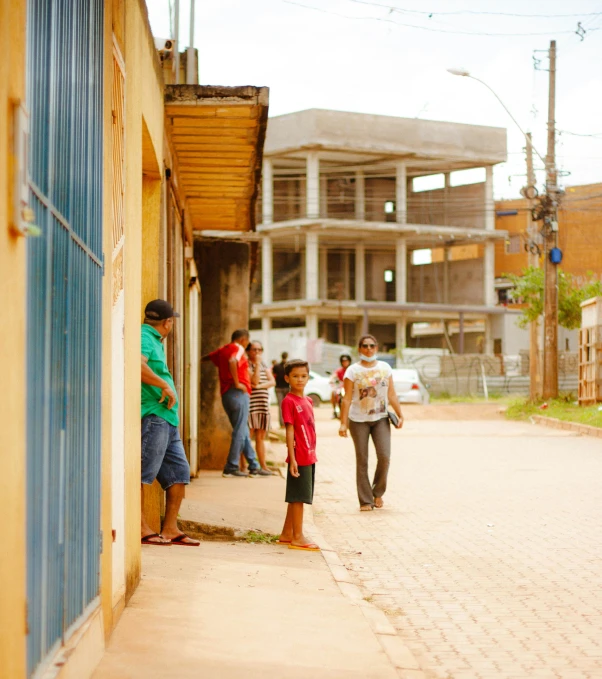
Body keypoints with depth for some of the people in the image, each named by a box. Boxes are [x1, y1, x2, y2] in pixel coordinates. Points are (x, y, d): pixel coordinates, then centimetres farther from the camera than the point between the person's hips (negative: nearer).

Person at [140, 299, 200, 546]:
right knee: (144, 471, -8)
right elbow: (137, 365, -27)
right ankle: (141, 527, -7)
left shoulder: (154, 341, 22)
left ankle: (170, 529, 13)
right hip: (152, 415, -10)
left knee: (179, 472, 9)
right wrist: (164, 385, -22)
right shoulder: (144, 338, -8)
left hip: (167, 418, 10)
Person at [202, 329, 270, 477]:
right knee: (240, 432, -4)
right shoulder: (238, 349, -7)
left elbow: (205, 358, 27)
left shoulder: (222, 350, 17)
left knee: (243, 432, 12)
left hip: (225, 393, 9)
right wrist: (236, 383, -21)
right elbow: (232, 362, -28)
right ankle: (231, 468, -3)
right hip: (238, 393, -9)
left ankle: (254, 466, 14)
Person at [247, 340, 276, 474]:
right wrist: (257, 364, -14)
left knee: (261, 437, 10)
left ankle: (263, 465, 14)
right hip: (251, 405, -6)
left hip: (264, 405, 6)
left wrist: (260, 386, -12)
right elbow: (254, 381, -16)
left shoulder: (265, 366, 17)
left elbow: (272, 382, 4)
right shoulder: (247, 365, -3)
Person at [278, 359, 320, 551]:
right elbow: (289, 430, -14)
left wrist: (313, 455, 16)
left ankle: (287, 534, 22)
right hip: (299, 458, -8)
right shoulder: (289, 401, -11)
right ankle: (297, 537, 2)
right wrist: (292, 458, -17)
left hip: (310, 456, 8)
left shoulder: (308, 401, 13)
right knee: (298, 497, -3)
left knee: (297, 498, 14)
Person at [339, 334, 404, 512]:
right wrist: (343, 423, -12)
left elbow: (392, 395, 8)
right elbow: (347, 398, -7)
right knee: (362, 460, 0)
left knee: (384, 456, -11)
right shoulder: (353, 370, -4)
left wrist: (400, 416, 3)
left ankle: (378, 492, 11)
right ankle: (365, 501, 7)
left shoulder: (385, 368, 5)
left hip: (380, 419, 2)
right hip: (358, 420, -2)